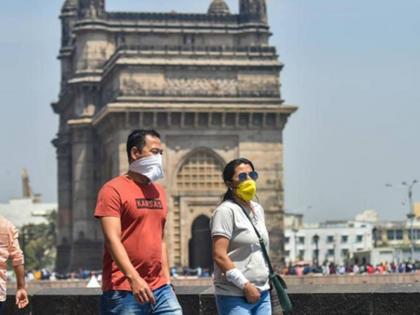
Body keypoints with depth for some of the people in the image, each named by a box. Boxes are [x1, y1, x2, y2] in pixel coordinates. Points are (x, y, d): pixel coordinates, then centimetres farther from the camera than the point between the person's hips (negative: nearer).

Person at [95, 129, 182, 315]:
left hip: (160, 289, 7)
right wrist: (133, 278, -25)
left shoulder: (158, 191, 17)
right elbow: (112, 239, -15)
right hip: (123, 291, -6)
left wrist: (166, 278, 16)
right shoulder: (113, 190, -5)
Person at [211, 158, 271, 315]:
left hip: (262, 293, 8)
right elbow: (219, 256, -17)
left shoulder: (258, 209, 16)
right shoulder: (226, 211, -9)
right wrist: (245, 285, -17)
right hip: (235, 296, -8)